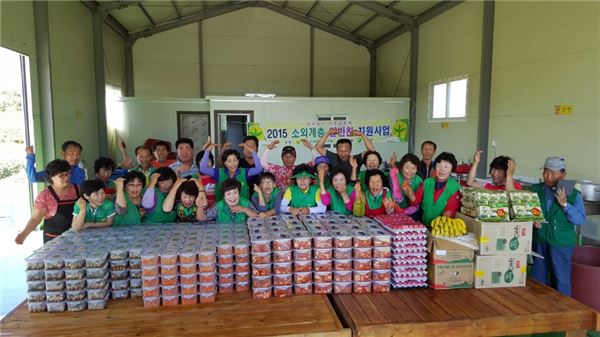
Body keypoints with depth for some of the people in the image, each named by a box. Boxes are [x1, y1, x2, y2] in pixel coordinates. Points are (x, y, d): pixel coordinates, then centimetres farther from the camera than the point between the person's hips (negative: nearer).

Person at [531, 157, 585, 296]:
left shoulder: (573, 194, -6)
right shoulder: (535, 189, 2)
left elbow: (580, 220, -12)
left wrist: (565, 204, -22)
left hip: (561, 243, -3)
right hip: (539, 240, 3)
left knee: (561, 279, 5)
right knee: (538, 278, 16)